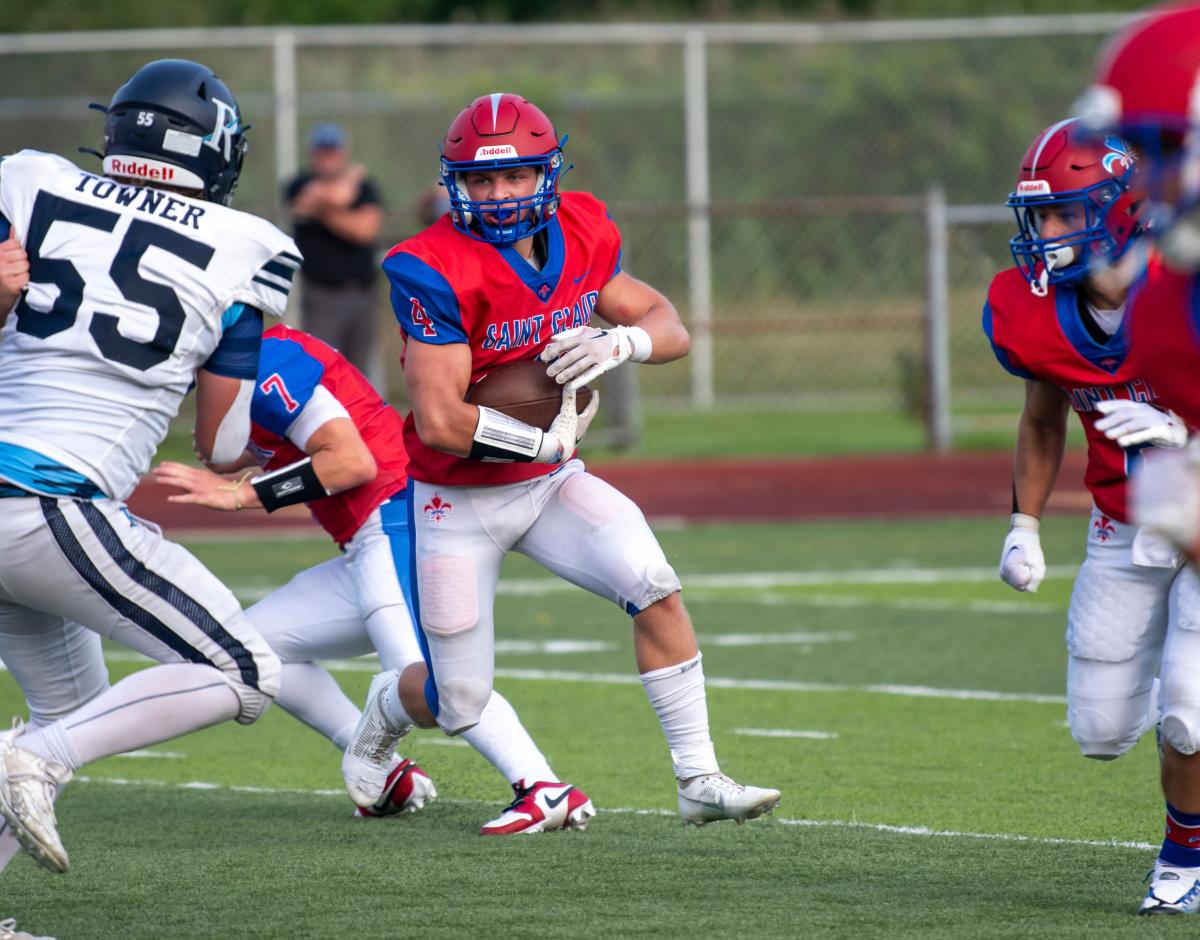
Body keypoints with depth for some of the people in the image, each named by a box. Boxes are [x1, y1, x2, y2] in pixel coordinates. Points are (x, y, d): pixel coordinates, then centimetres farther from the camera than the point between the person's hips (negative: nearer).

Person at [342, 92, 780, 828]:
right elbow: (439, 422, -29)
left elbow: (670, 326, 2)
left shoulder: (579, 237, -6)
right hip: (461, 502, -5)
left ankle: (700, 781, -12)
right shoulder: (437, 272, -25)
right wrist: (550, 439, -19)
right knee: (460, 707, 3)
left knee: (656, 591, -19)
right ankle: (387, 708, 41)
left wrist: (619, 341, -21)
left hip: (552, 484, 5)